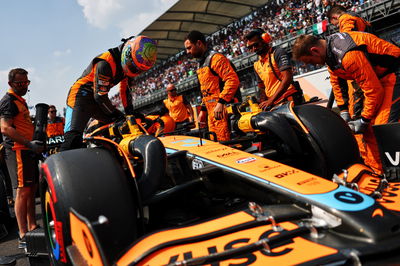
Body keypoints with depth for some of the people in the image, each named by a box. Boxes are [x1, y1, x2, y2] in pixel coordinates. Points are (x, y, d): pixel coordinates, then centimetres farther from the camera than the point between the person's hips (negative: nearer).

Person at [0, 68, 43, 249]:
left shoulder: (20, 100, 22)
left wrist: (33, 145, 24)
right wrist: (29, 143, -26)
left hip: (27, 150, 10)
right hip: (17, 150, -10)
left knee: (31, 190, 13)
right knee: (23, 191, -11)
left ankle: (33, 228, 22)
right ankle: (23, 237, -9)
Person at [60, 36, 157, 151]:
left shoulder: (126, 64, 3)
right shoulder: (105, 63, -26)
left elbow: (125, 90, 11)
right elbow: (100, 96, -23)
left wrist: (130, 113, 5)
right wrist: (116, 114, -12)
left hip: (98, 99, 9)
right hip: (81, 95, -9)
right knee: (73, 138, -24)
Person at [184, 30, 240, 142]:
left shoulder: (215, 58, -7)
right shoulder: (201, 64, 23)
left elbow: (232, 79, -19)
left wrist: (221, 102, -24)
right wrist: (203, 110, 24)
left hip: (222, 110, -9)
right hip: (211, 112, 9)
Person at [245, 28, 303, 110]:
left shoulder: (278, 52, -1)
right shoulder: (256, 65, 20)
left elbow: (287, 78, -14)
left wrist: (271, 100, -20)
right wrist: (263, 104, 5)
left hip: (288, 99, -5)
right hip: (273, 105, 5)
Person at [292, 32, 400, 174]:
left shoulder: (349, 55, -31)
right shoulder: (329, 50, 0)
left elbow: (374, 89, -26)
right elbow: (336, 80, 12)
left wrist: (364, 120, -15)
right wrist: (343, 110, 8)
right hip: (377, 77, 10)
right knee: (368, 130, 8)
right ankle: (375, 172, 16)